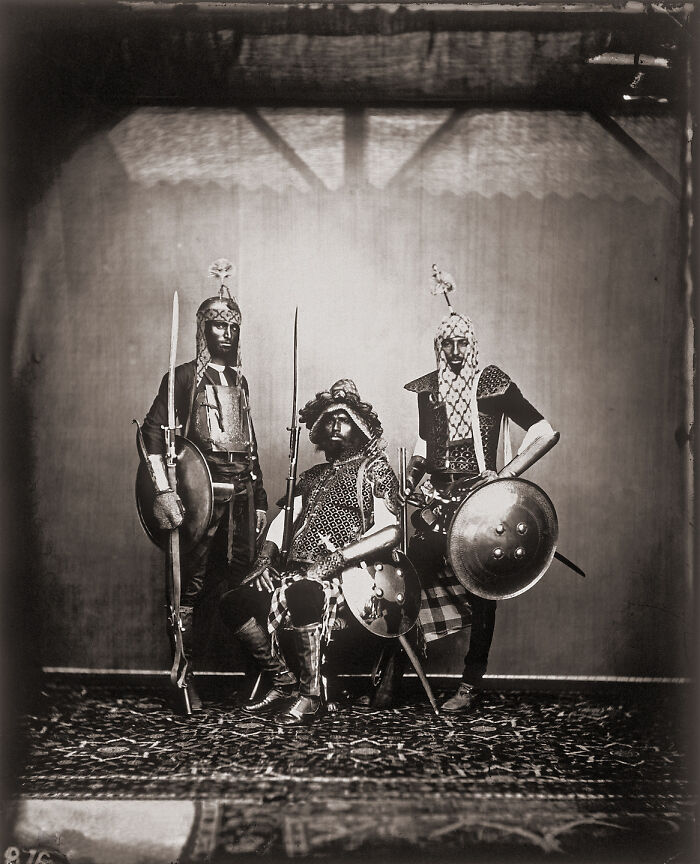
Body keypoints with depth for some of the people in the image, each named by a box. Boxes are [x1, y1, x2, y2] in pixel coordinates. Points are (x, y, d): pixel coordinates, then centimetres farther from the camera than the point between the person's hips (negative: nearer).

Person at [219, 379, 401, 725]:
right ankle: (283, 682, 0)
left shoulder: (374, 469, 4)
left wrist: (335, 560, -19)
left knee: (299, 596, -37)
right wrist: (266, 557, -1)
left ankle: (310, 696, -21)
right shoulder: (312, 475, 25)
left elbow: (389, 531, -10)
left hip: (345, 572, -7)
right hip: (297, 569, 7)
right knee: (233, 603, -9)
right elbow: (282, 519, 20)